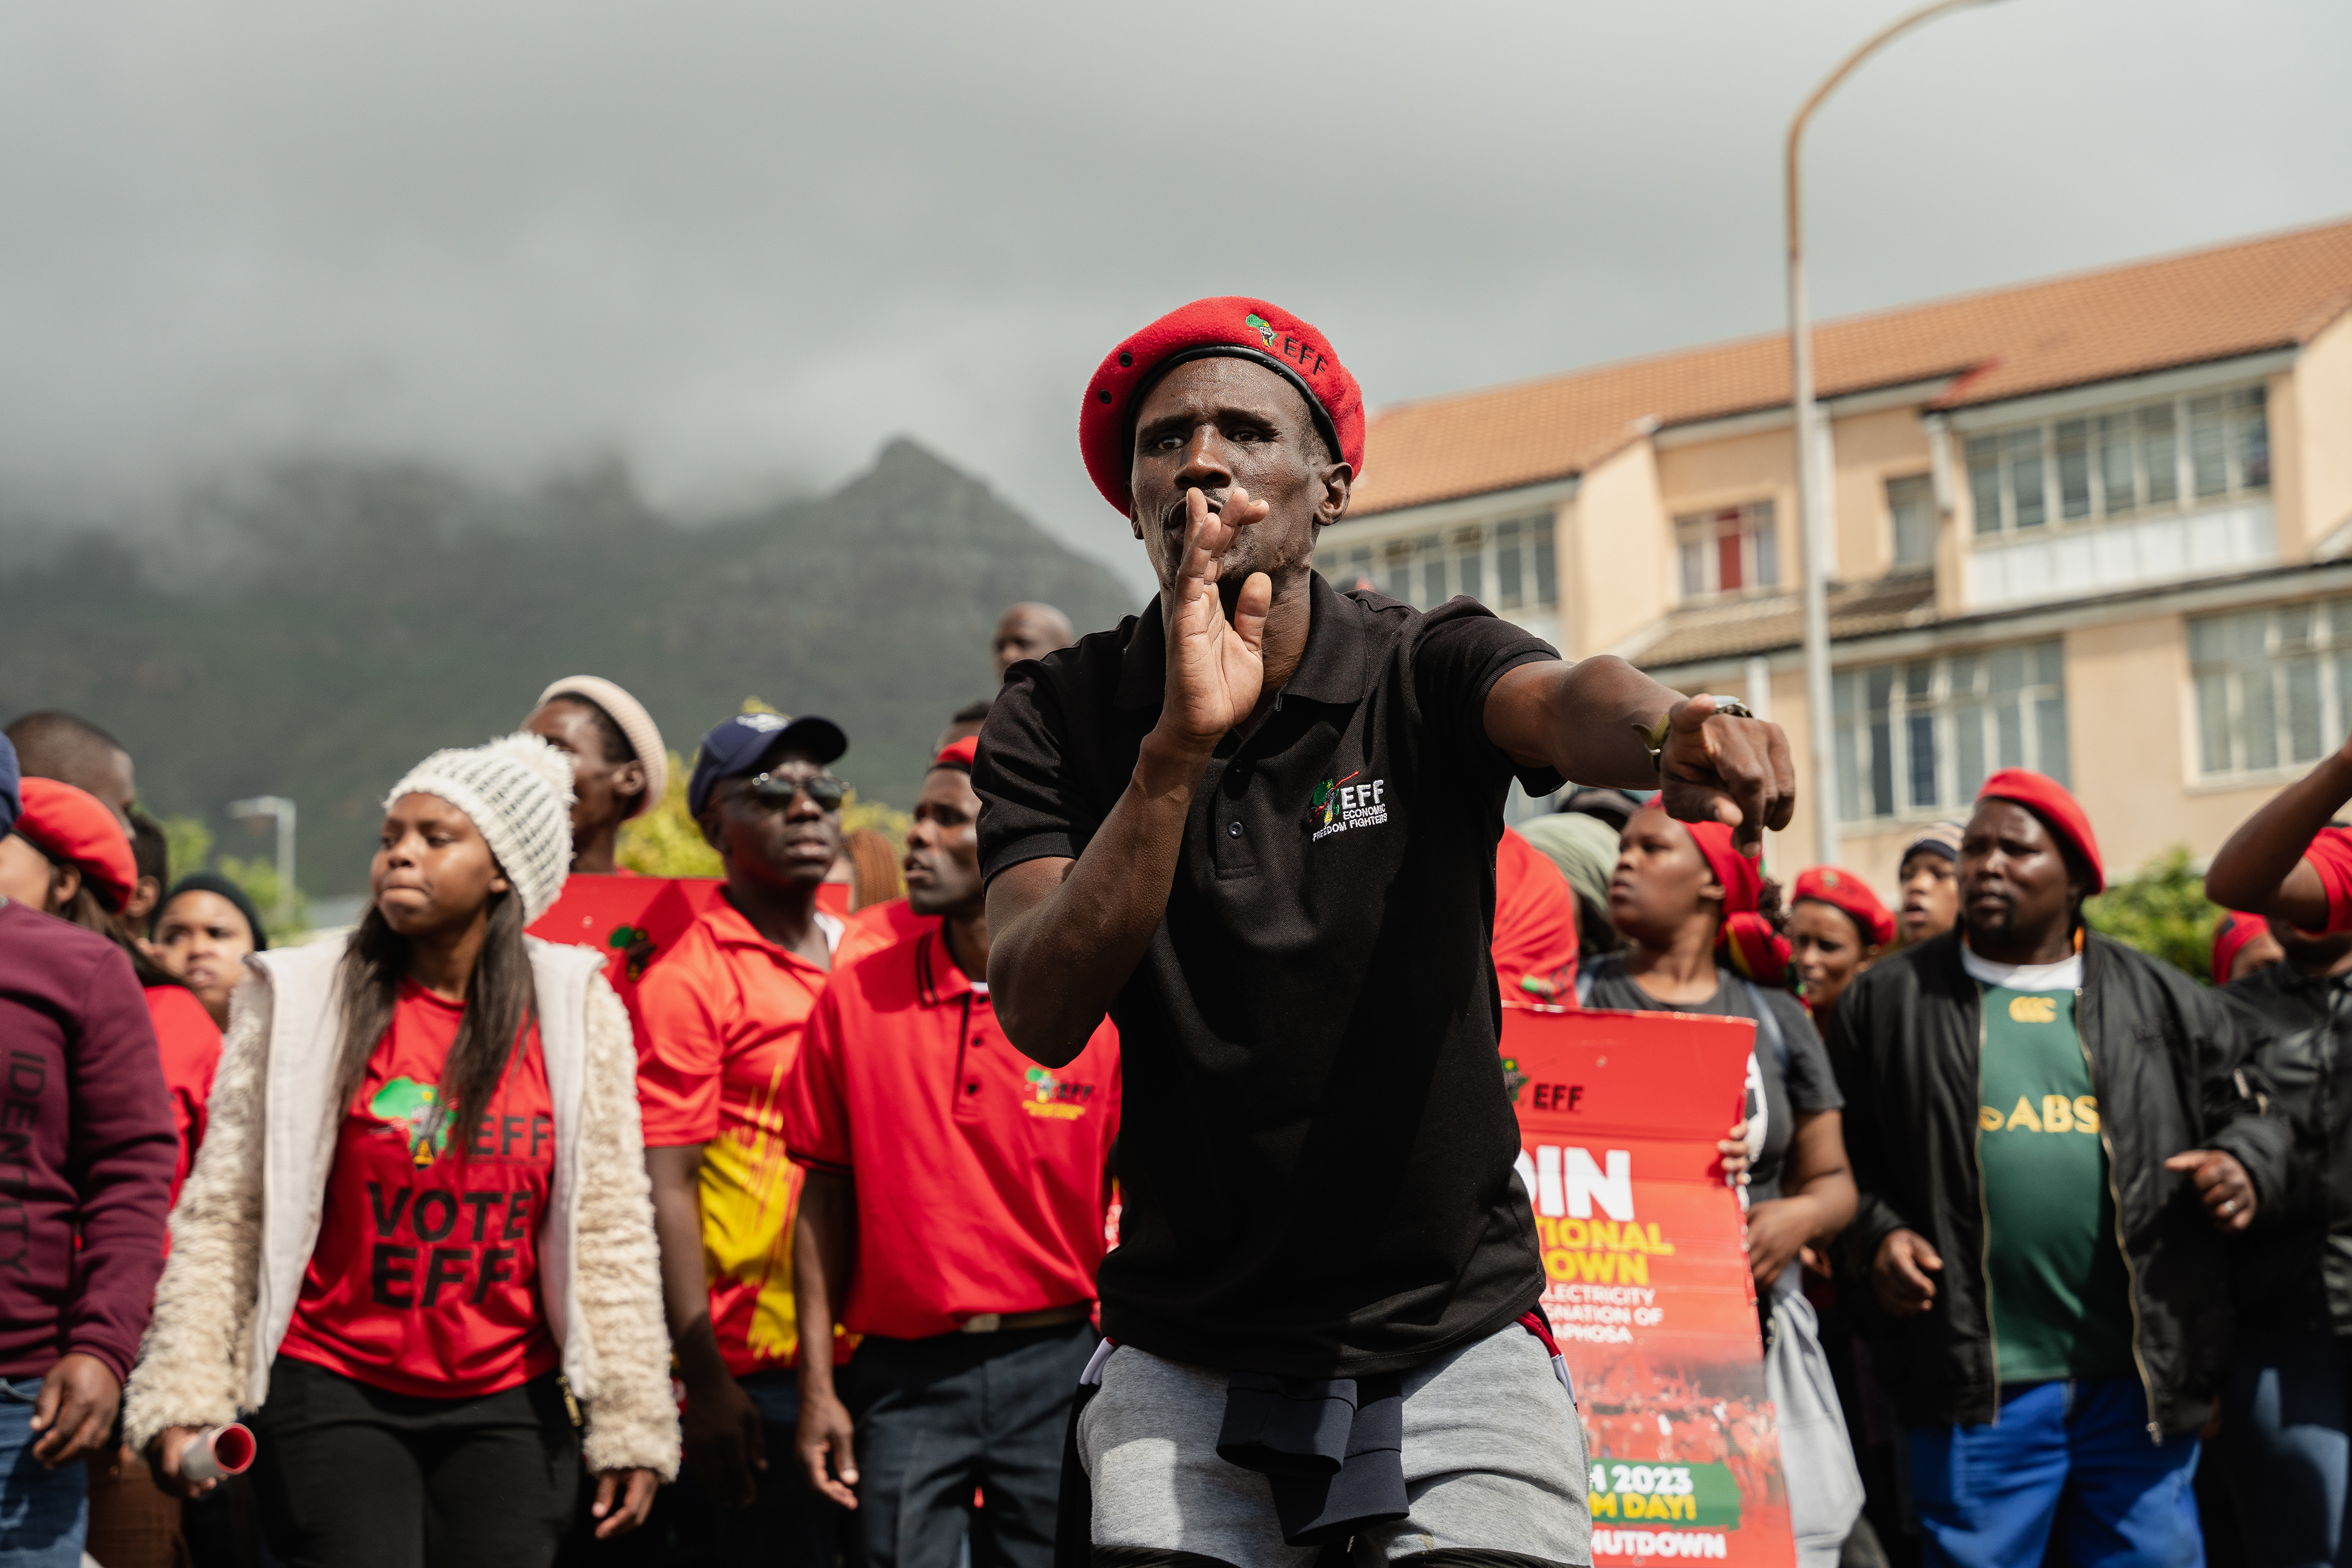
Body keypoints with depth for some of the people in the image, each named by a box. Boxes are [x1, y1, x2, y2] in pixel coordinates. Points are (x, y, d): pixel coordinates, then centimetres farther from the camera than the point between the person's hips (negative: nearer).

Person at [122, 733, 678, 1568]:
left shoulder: (574, 1008, 3)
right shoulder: (298, 999, 0)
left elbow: (609, 1227, 4)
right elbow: (222, 1215, 1)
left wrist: (629, 1423, 3)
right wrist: (185, 1398, -5)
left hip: (508, 1405, 1)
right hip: (334, 1395, -1)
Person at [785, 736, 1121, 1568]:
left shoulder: (1103, 1007, -3)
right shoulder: (856, 995, 2)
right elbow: (827, 1194, 6)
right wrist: (817, 1383, 2)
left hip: (1055, 1372, -1)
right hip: (902, 1375, 1)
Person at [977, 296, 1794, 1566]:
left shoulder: (1427, 670, -6)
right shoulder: (1059, 719, -3)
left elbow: (1559, 702, -30)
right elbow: (1042, 1018, -17)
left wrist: (1668, 733, -54)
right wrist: (1182, 739, -29)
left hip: (1452, 1332, -1)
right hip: (1186, 1355, 1)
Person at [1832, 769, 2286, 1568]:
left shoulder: (2157, 997, 10)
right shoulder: (1890, 1000, 7)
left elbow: (2252, 1100, 17)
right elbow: (1842, 1154, 10)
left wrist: (2247, 1163, -4)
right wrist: (1876, 1233, -7)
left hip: (2145, 1378, 2)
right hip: (1975, 1381, -1)